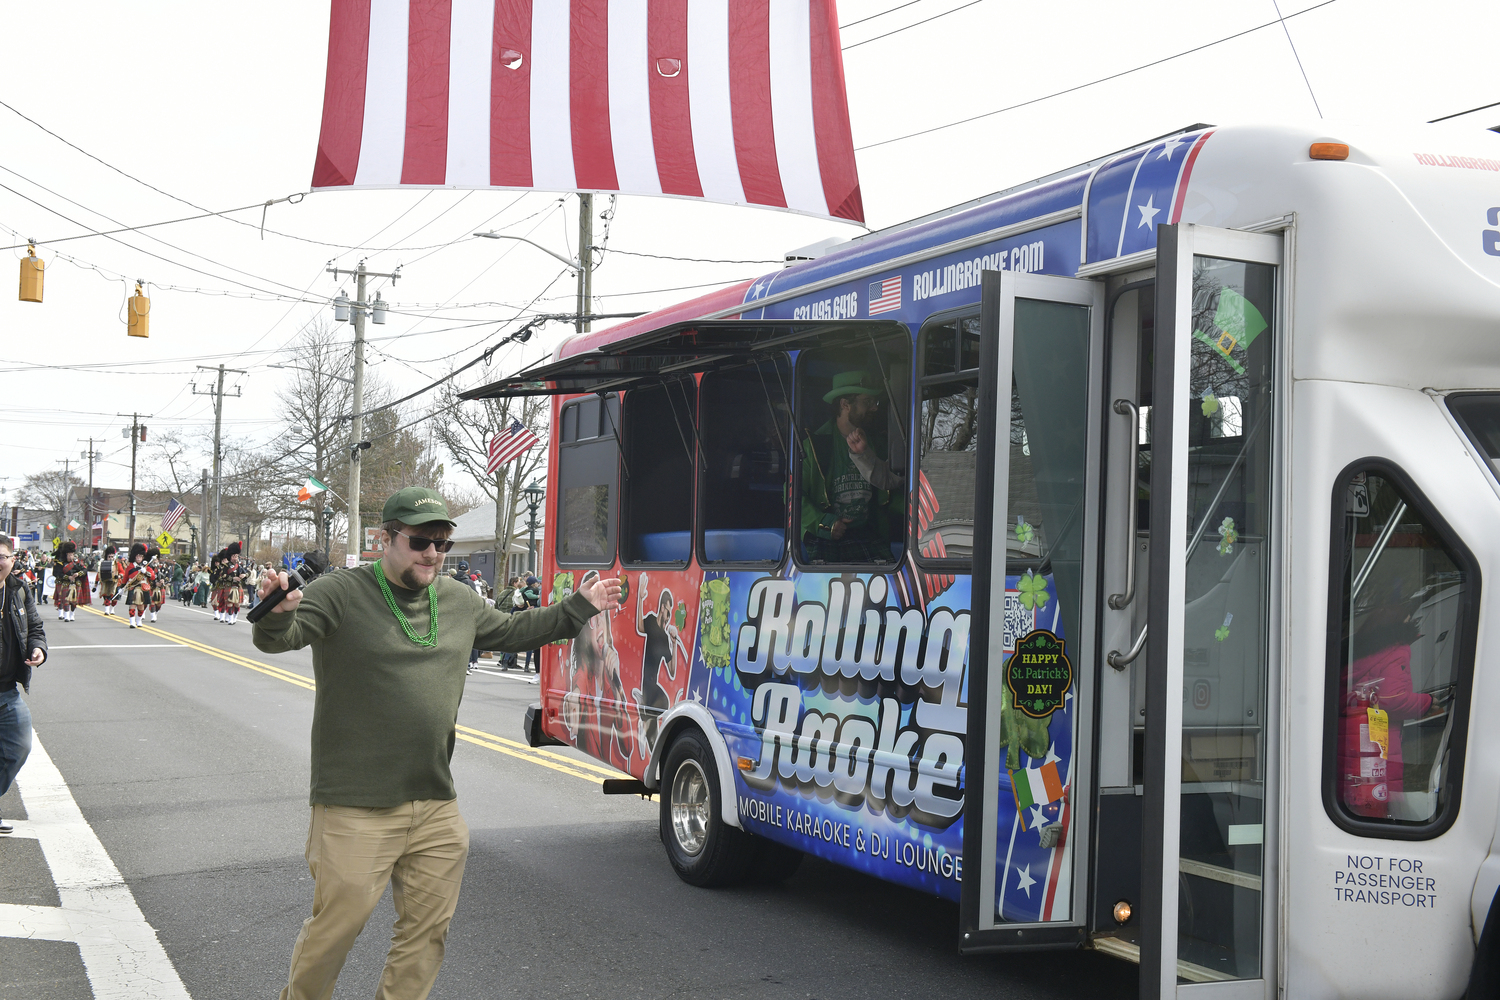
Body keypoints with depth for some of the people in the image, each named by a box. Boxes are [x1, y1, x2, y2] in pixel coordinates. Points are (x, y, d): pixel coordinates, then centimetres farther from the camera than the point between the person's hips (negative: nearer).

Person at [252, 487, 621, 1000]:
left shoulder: (459, 601, 11)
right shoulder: (340, 593, -8)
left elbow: (513, 631, 28)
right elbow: (277, 639, -20)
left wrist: (580, 607, 27)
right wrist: (276, 614, -43)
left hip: (437, 806, 6)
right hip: (357, 809, -6)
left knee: (427, 930, 13)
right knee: (336, 925, -1)